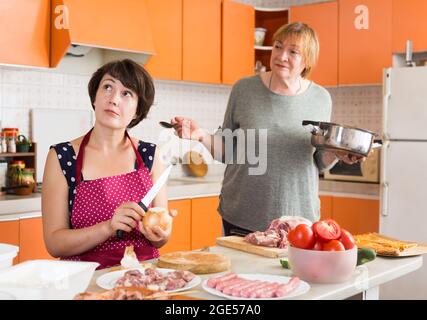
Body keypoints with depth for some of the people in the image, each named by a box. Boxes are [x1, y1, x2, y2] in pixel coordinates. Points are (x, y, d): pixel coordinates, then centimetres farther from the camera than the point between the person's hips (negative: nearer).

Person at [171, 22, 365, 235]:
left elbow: (319, 162, 9)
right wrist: (202, 136, -14)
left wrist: (337, 153, -11)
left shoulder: (321, 98, 0)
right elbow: (228, 151, 3)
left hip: (299, 217, 1)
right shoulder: (244, 89, -4)